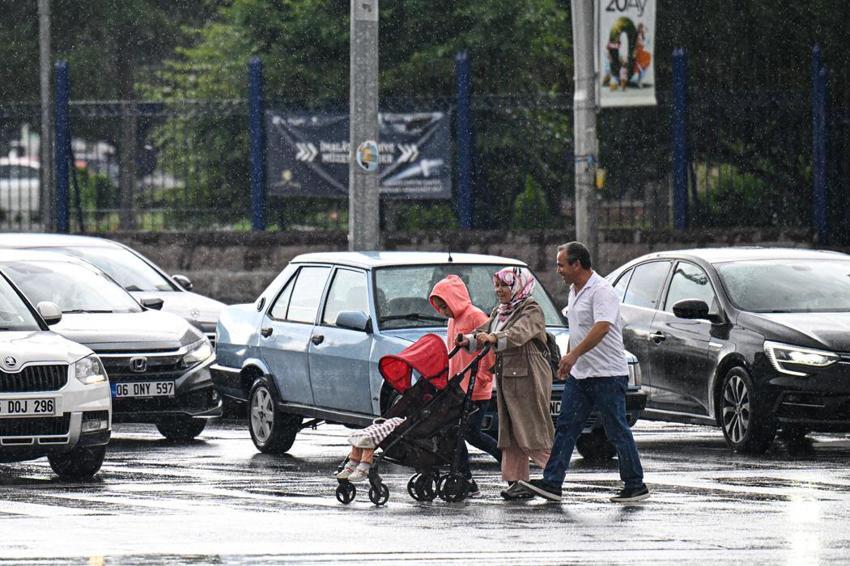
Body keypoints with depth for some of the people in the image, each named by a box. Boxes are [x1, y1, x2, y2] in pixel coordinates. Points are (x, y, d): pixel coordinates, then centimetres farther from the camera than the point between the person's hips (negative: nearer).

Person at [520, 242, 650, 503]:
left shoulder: (601, 292, -17)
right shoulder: (575, 291, 14)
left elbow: (602, 327, -31)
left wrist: (574, 354, -39)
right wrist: (567, 360, 25)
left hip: (607, 374, -9)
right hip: (579, 374, 9)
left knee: (617, 431, -2)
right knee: (565, 427, 3)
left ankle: (635, 486, 7)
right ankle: (552, 483, 1)